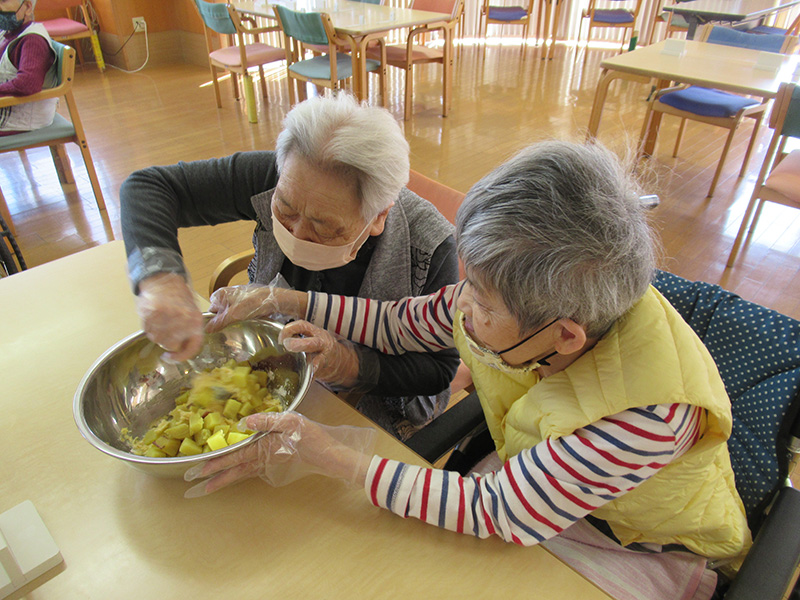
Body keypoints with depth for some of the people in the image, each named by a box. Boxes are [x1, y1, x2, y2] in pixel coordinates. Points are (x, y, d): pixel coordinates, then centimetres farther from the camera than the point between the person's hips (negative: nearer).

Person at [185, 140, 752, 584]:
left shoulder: (650, 410, -39)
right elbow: (401, 321, -9)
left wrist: (328, 454, -34)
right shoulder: (524, 297, -24)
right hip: (530, 481, 4)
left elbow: (496, 514, -34)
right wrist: (279, 299, -12)